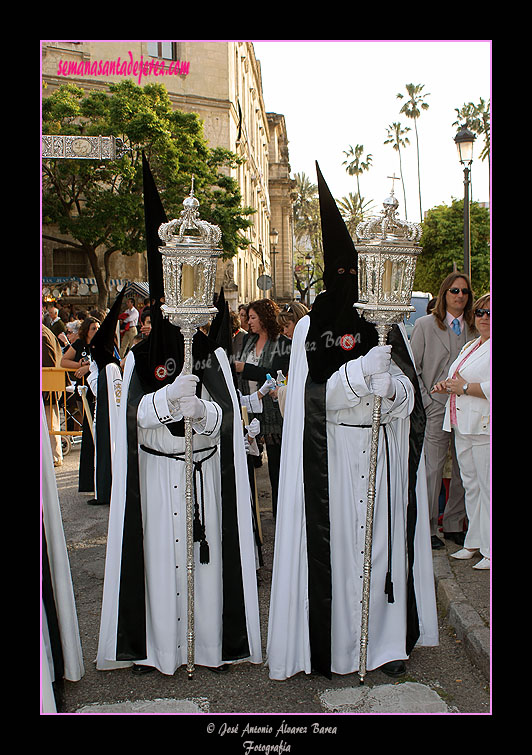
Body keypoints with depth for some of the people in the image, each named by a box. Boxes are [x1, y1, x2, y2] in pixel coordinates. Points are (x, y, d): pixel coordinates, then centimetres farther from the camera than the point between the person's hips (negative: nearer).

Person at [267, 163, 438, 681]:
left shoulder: (389, 325, 11)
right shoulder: (311, 327, 1)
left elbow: (409, 396, 6)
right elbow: (315, 395, -9)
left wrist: (391, 386, -16)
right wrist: (362, 371, -22)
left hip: (385, 454, 3)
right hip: (333, 457, -3)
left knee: (384, 540, 5)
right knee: (335, 542, -2)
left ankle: (386, 641, 19)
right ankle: (332, 646, 13)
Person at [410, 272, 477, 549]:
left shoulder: (475, 327, 11)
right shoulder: (425, 325, 2)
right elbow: (412, 368, 0)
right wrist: (427, 402, -6)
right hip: (436, 408, -3)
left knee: (464, 469, 7)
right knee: (433, 469, -3)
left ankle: (453, 525, 21)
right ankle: (427, 529, 10)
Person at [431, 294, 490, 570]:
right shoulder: (470, 346, 20)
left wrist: (465, 387, -14)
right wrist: (447, 386, 9)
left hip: (484, 428, -8)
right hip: (463, 427, 9)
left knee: (487, 488, -4)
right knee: (471, 486, 14)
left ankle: (490, 550, 6)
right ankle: (474, 542, 24)